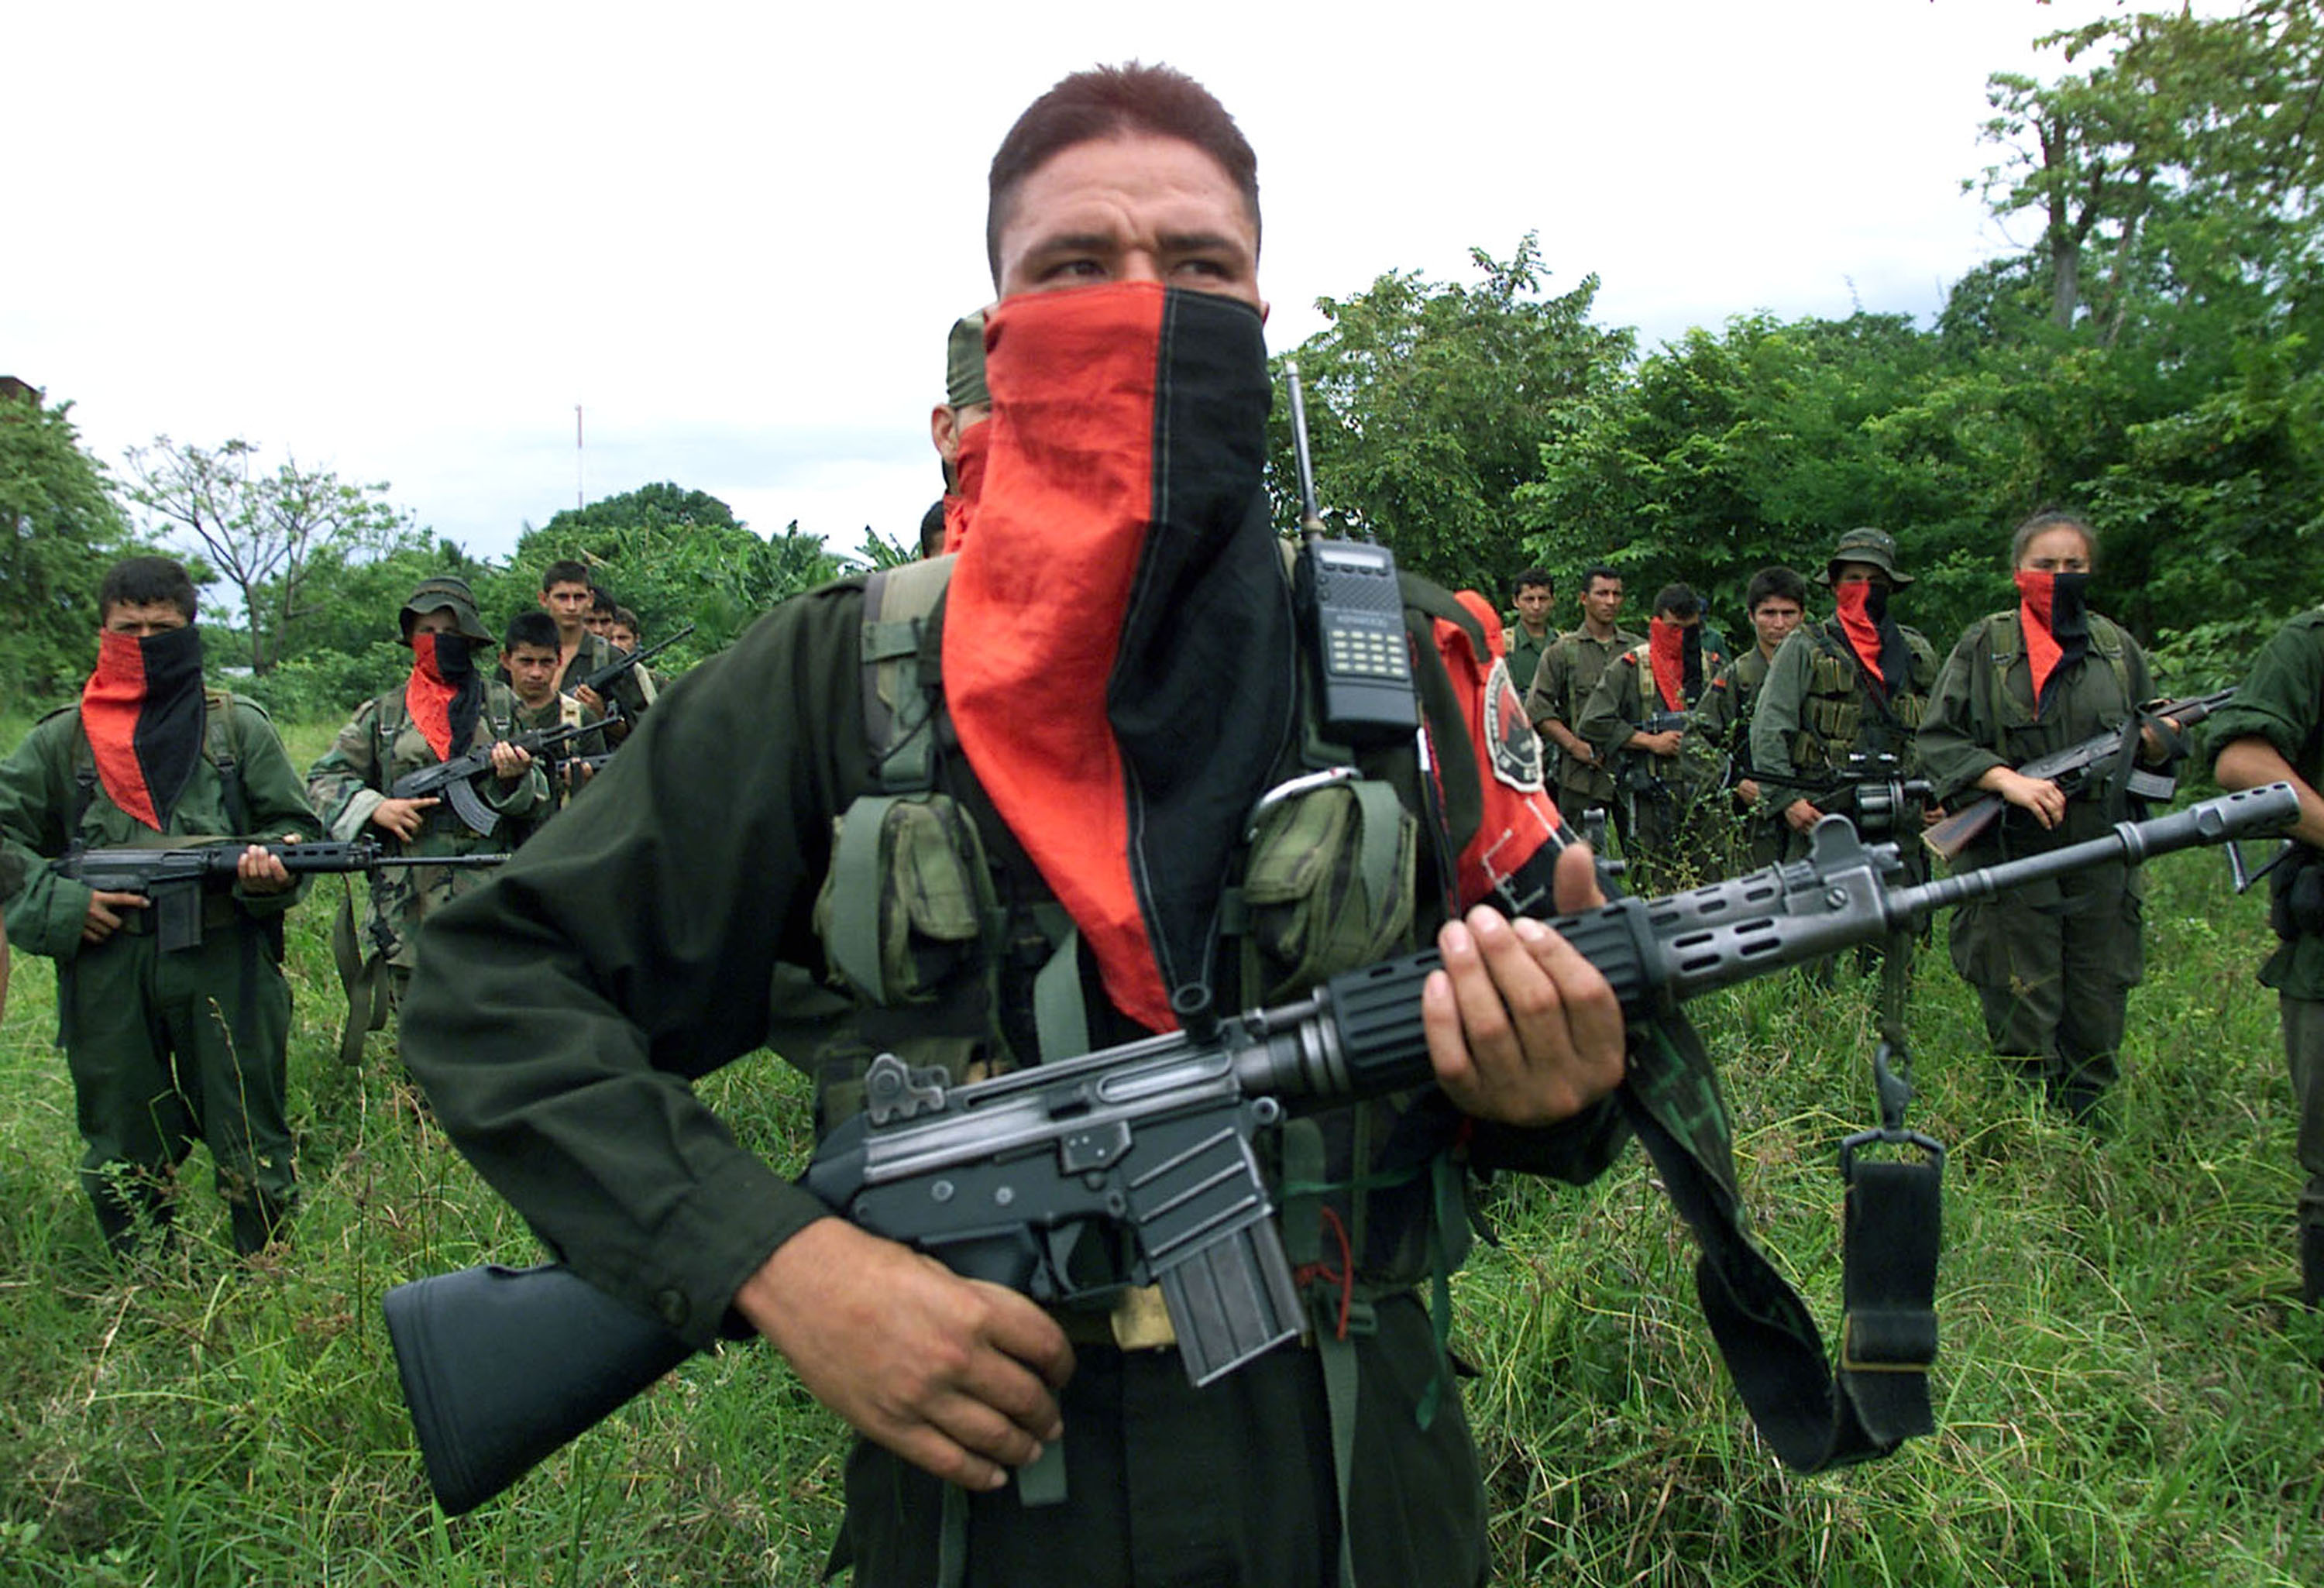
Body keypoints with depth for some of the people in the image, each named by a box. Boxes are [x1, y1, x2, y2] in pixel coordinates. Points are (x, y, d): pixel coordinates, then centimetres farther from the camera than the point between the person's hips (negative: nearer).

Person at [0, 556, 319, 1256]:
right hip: (107, 973, 1)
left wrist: (271, 865, -12)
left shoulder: (239, 726, 8)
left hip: (227, 965, -1)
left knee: (253, 1147, 4)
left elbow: (296, 826, 9)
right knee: (123, 1158, 12)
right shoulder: (62, 739, 9)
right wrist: (60, 902, -4)